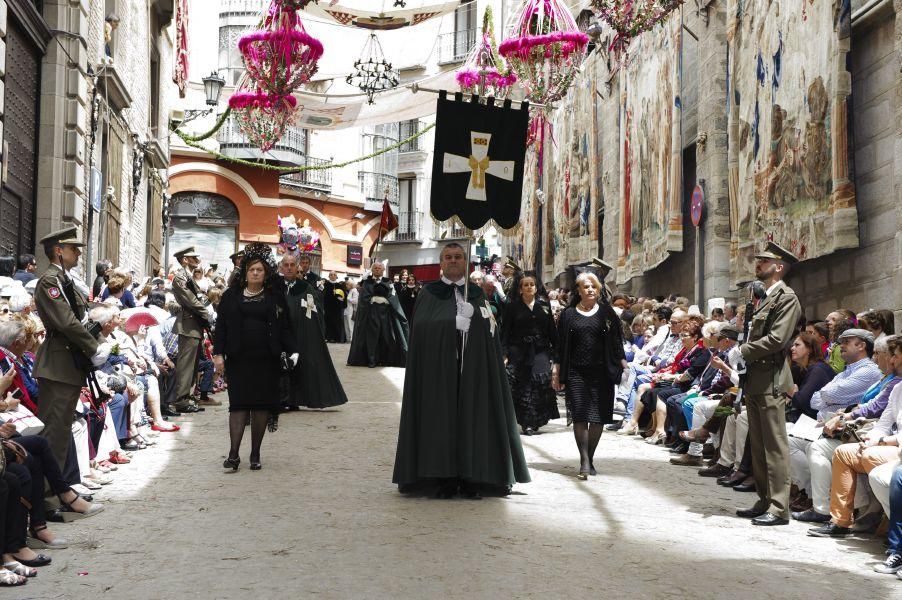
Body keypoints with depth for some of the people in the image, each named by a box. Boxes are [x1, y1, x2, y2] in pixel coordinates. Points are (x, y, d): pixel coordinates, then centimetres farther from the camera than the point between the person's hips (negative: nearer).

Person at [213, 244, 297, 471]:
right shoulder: (231, 297, 8)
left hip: (266, 359, 1)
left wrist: (292, 351, -4)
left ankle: (255, 454, 11)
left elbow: (284, 329, 8)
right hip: (239, 359, -1)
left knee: (262, 404, 2)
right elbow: (221, 327, 6)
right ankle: (234, 454, -6)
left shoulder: (275, 298, 9)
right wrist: (218, 353, -3)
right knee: (239, 403, -5)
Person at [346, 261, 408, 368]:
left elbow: (392, 297, -1)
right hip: (371, 313, -1)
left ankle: (386, 359, 7)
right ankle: (372, 360, -3)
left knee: (387, 336, 0)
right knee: (372, 336, -4)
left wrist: (382, 299, -12)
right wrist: (373, 299, -13)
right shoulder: (366, 283, 9)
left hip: (385, 312, 1)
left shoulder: (388, 283, 12)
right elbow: (364, 297, -3)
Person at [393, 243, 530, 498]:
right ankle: (444, 479, -2)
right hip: (439, 367, -2)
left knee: (472, 418, -1)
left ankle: (471, 478, 4)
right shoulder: (429, 293, 8)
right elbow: (422, 327, -6)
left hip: (472, 369, 2)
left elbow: (492, 332, 9)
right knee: (441, 417, -5)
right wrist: (460, 319, -10)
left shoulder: (477, 294, 15)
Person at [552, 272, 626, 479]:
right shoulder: (569, 314, 8)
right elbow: (561, 344, 8)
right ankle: (584, 462, -11)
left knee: (598, 418, 2)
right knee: (580, 416, -9)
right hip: (576, 373, 0)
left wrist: (622, 362, -1)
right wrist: (557, 368, 4)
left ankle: (589, 458, 16)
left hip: (601, 372, 0)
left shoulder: (606, 312, 8)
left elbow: (616, 339, 8)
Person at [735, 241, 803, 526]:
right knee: (758, 446, 12)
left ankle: (779, 508, -5)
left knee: (774, 446, -7)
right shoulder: (766, 298, 20)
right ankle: (765, 501, 20)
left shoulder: (787, 298, -9)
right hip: (754, 382, 10)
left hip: (770, 381, -10)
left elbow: (777, 339, -19)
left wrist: (742, 351, -13)